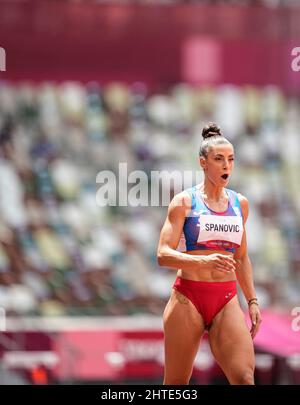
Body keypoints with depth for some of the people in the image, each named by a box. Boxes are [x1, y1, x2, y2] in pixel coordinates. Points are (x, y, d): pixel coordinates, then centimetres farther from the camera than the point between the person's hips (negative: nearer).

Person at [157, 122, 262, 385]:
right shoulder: (185, 201, -2)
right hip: (188, 297, -3)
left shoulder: (240, 203, 12)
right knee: (176, 383, 4)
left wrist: (252, 300, 13)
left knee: (245, 379, -13)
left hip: (227, 301, 3)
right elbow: (163, 255, -11)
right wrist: (204, 262, -26)